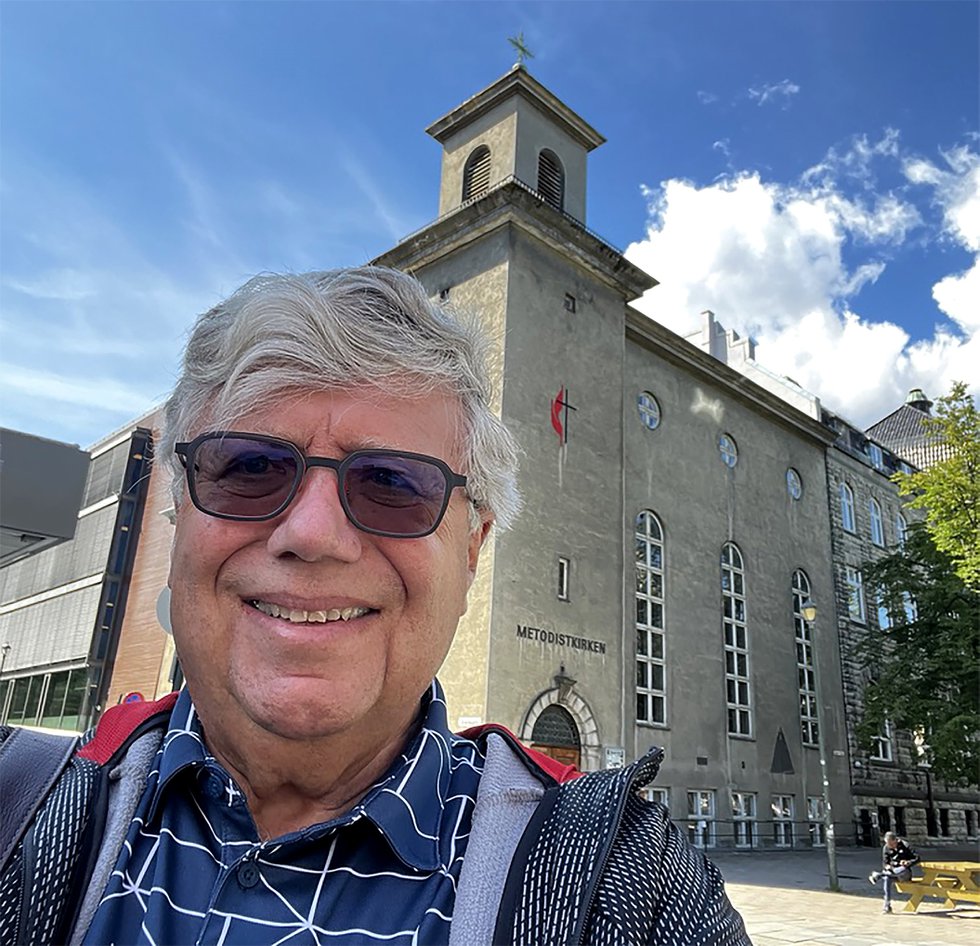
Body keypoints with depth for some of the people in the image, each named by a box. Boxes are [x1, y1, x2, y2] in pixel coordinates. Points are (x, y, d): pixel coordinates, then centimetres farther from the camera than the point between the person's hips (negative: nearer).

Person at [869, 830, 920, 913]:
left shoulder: (905, 845, -8)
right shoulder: (886, 848, 2)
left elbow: (917, 858, -8)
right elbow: (885, 863, 4)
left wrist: (908, 862, -29)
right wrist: (887, 866, -21)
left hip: (905, 874, -2)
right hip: (892, 871, 2)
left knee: (903, 869, -41)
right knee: (886, 878, -35)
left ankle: (878, 875, -31)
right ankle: (887, 905, -32)